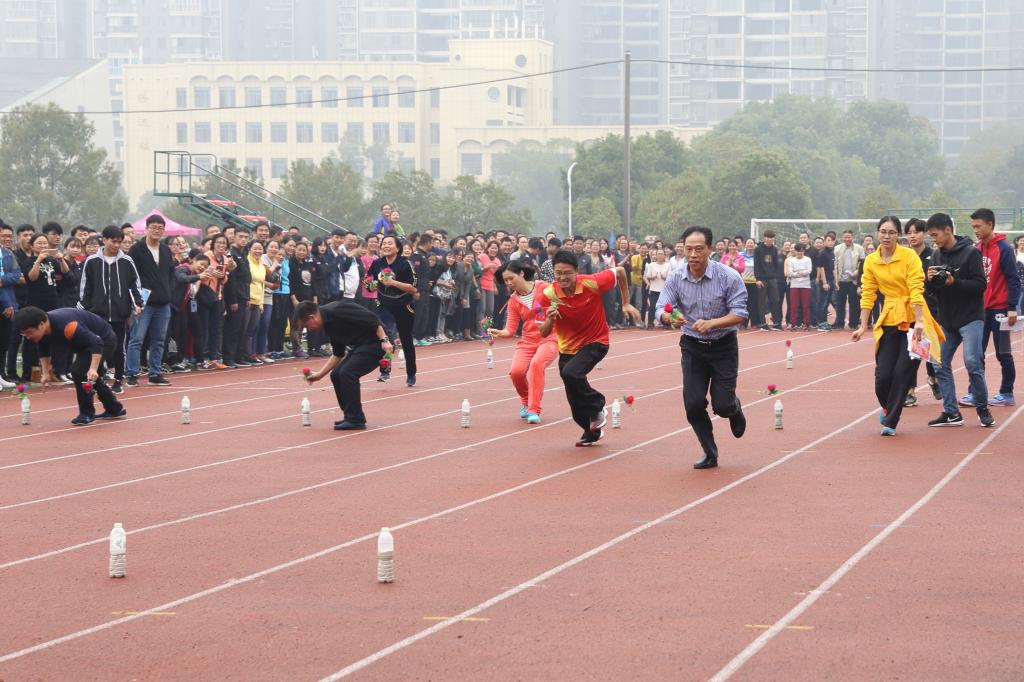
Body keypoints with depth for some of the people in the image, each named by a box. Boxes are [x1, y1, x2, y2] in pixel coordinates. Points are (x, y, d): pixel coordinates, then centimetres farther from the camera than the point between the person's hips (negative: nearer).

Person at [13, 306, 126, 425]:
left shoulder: (66, 326, -40)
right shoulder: (42, 330, -13)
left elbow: (97, 343, -40)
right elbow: (43, 351, 9)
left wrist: (93, 369, -47)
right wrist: (46, 373, 5)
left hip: (104, 340, -10)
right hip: (87, 342, 10)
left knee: (79, 371, -22)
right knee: (89, 376, 22)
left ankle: (87, 413, -5)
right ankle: (114, 409, 39)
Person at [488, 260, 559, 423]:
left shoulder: (544, 288, -6)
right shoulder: (513, 300, 6)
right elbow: (511, 330, 4)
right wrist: (499, 333, -16)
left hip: (548, 338, -4)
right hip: (527, 341, 4)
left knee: (536, 363, -32)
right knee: (516, 371, -20)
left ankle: (534, 410, -25)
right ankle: (526, 403, 12)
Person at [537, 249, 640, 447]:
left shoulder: (592, 284, -24)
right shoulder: (548, 295, -17)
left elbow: (619, 272, -4)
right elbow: (544, 333, -11)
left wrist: (626, 304, -1)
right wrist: (550, 319, -32)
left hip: (595, 342, -4)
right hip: (568, 347, 4)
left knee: (571, 373, -30)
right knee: (575, 401, 9)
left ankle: (597, 408, -4)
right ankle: (592, 432, 39)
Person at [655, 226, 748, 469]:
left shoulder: (729, 277, -17)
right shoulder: (676, 278, -8)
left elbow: (740, 313, -18)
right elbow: (661, 309, -11)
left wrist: (711, 323, -34)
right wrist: (670, 318, -36)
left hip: (723, 346, -3)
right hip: (692, 347, 3)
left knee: (722, 405, -7)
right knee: (693, 404, -6)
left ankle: (735, 409, 32)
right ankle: (710, 454, 14)